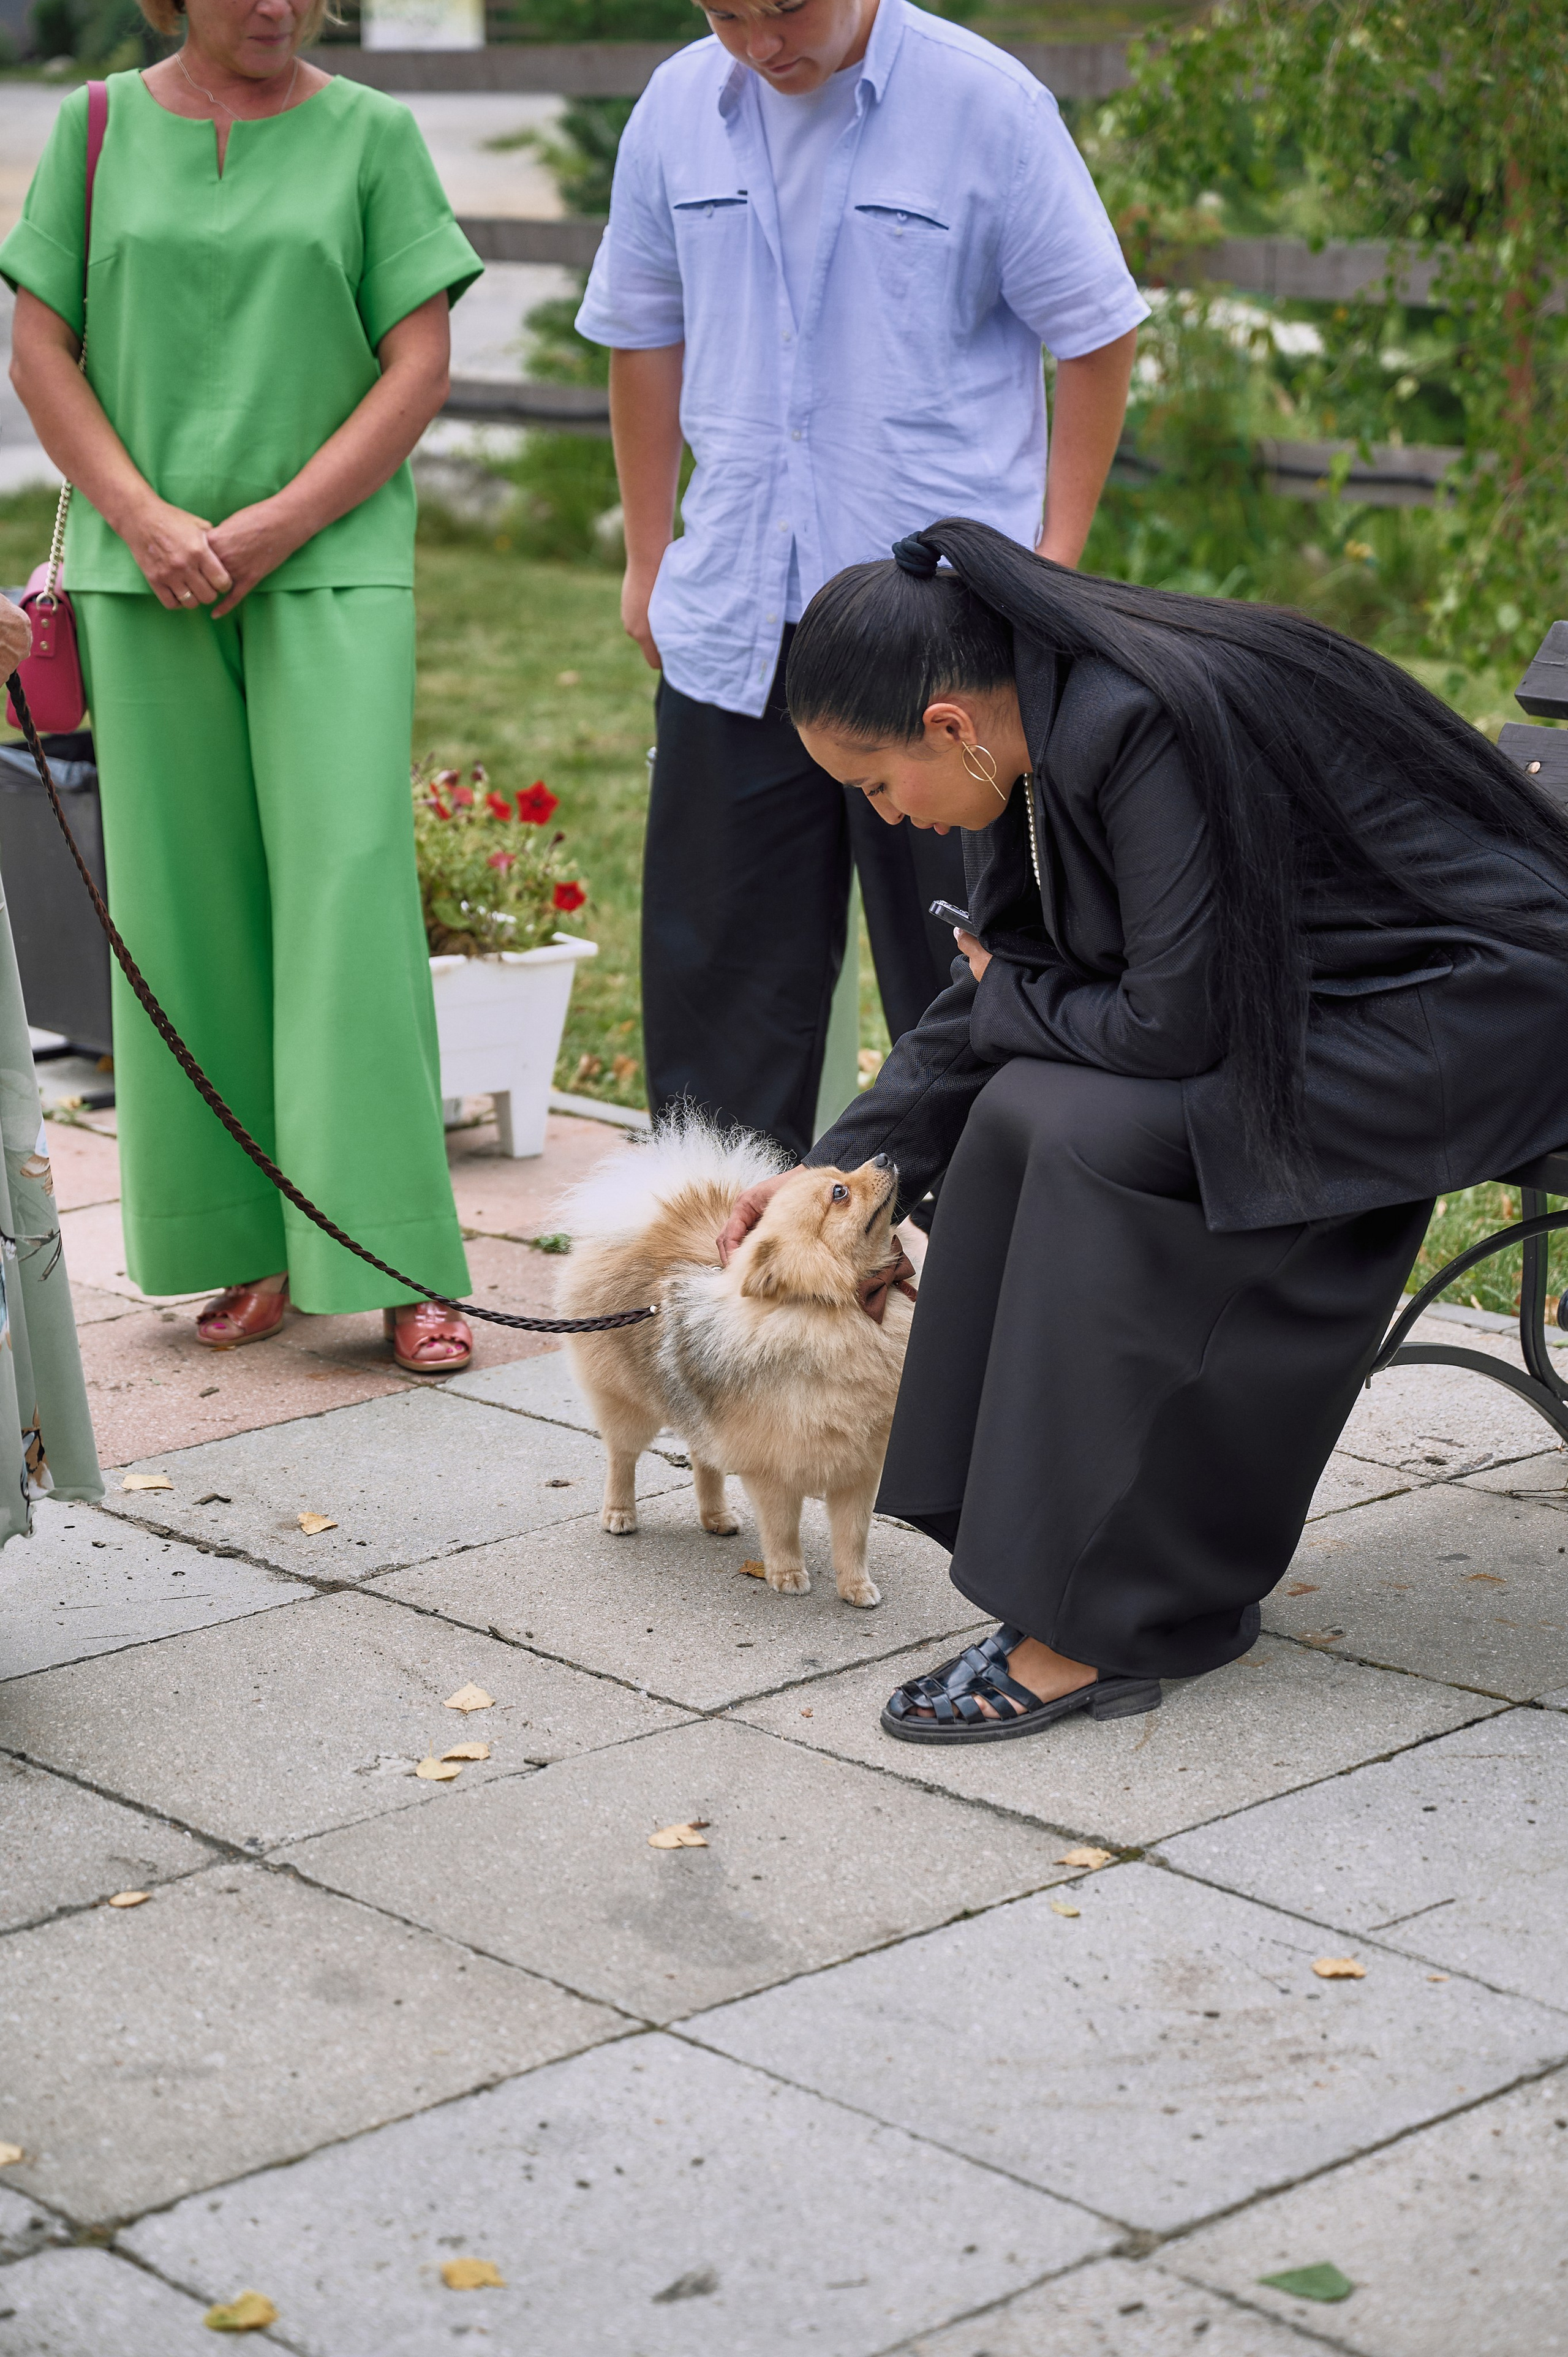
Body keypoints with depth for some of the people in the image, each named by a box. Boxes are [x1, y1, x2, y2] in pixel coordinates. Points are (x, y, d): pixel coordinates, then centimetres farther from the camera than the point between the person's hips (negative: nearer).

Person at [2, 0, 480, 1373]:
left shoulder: (372, 134, 6)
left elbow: (420, 365, 1)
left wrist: (281, 521, -9)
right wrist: (144, 517, -8)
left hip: (332, 567, -2)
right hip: (148, 579, 2)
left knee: (348, 889, -9)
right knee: (190, 907, 2)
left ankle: (399, 1266, -7)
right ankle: (254, 1249, 11)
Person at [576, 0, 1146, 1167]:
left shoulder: (987, 106, -7)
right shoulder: (679, 108, 6)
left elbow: (1096, 337, -1)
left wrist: (1055, 562, -5)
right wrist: (648, 557, 17)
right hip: (733, 619, 4)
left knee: (963, 977, 4)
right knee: (715, 977, 8)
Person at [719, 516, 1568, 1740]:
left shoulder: (1146, 730, -26)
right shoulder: (1047, 725, 3)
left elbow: (1180, 1023, -24)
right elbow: (1001, 980, 14)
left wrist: (1013, 1009, -5)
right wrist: (842, 1166, 13)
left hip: (1467, 1027, -9)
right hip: (1311, 1001, 9)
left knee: (1096, 1133, -23)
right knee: (1026, 1111, -5)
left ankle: (1099, 1629, -14)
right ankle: (1187, 1575, 2)